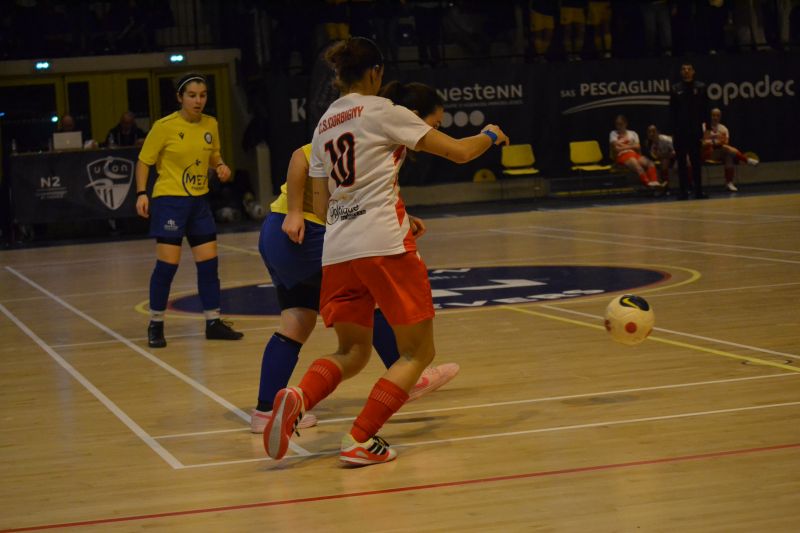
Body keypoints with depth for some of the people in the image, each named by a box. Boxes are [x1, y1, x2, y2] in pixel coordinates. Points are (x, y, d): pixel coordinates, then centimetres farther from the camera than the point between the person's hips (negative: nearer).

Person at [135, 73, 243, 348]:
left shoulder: (211, 125, 4)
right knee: (167, 264, -7)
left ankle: (213, 322, 16)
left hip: (199, 201, 5)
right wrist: (141, 194, -13)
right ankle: (155, 325, 7)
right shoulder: (164, 126, -11)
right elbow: (144, 161, -4)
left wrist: (221, 167, -2)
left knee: (209, 262, 6)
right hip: (169, 200, -5)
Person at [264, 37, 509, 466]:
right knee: (418, 351, 6)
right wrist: (490, 136, 20)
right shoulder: (382, 111, -1)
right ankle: (361, 440, -8)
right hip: (384, 246, -6)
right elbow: (459, 152, -2)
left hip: (337, 250, 6)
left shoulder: (324, 125, 17)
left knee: (352, 353, 17)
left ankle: (298, 398, -14)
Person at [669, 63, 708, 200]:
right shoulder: (675, 89, 4)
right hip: (680, 132, 0)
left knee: (696, 162, 4)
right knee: (682, 162, 2)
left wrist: (706, 128, -4)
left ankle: (698, 191, 7)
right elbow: (672, 112, 3)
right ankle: (683, 191, 6)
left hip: (695, 130, 0)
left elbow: (705, 110, 3)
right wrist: (673, 130, -3)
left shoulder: (700, 87, 4)